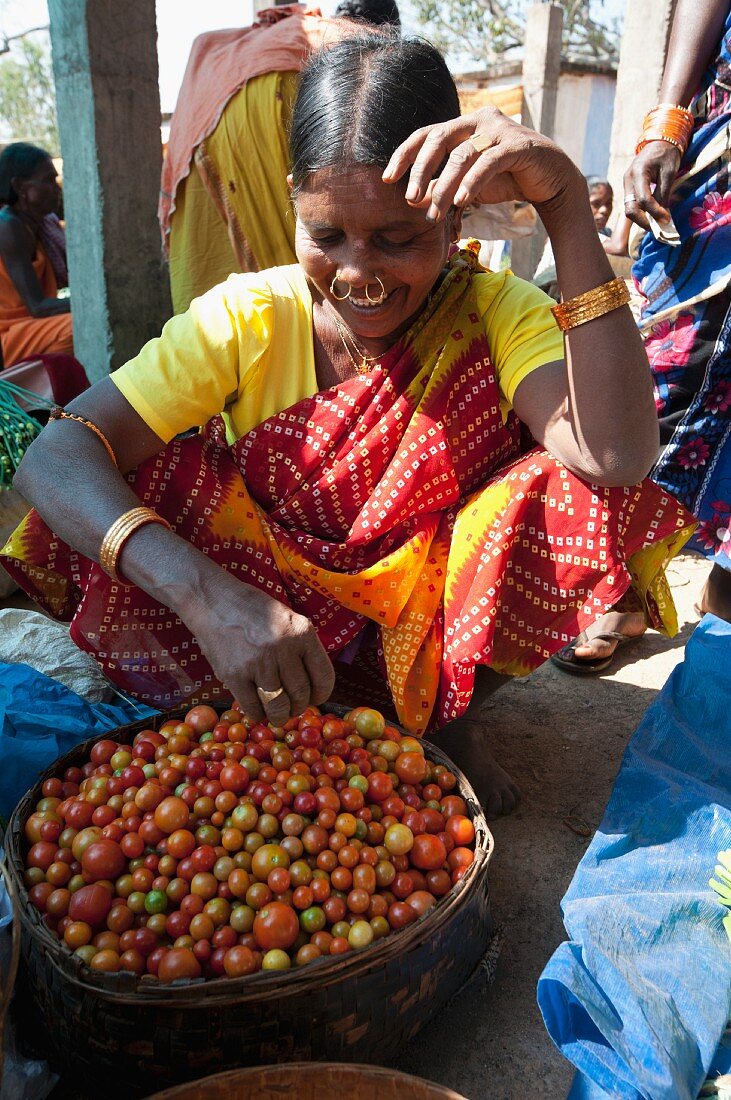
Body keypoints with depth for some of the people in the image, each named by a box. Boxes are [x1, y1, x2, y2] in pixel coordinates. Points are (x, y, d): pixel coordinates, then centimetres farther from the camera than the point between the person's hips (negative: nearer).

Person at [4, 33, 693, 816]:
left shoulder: (492, 313, -12)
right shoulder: (250, 318, -13)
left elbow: (618, 456, -31)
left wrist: (566, 203, -33)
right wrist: (205, 593, -42)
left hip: (434, 635, 1)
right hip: (264, 614, 0)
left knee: (563, 498, -25)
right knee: (129, 504, -24)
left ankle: (453, 718, -1)